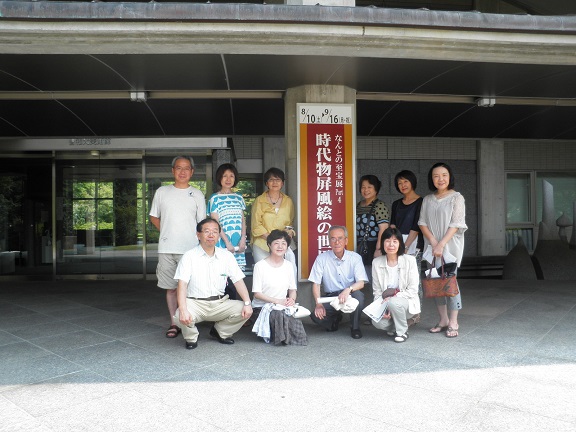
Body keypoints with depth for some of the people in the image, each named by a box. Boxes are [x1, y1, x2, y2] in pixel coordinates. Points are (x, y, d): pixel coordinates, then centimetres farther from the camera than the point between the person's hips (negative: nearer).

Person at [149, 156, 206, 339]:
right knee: (170, 287, 7)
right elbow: (154, 217, 18)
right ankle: (173, 323, 17)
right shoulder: (162, 192, 9)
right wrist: (166, 233, 7)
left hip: (190, 249, -1)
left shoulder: (197, 195, 7)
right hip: (166, 249, 2)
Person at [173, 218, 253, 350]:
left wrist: (247, 303, -13)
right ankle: (191, 338, 5)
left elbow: (238, 280, 2)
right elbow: (182, 284, -14)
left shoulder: (227, 256, 5)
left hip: (220, 303, 4)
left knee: (244, 311, -18)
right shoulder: (189, 256, -5)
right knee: (181, 317, -33)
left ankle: (220, 332, 12)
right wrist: (183, 310, -29)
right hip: (195, 303, -3)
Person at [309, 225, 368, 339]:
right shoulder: (321, 258, -3)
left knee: (358, 295, -34)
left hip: (350, 296, -1)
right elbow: (316, 283, -4)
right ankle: (335, 318, 13)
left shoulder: (355, 258, -4)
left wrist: (348, 290, -34)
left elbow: (361, 283, -13)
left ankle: (355, 327, -6)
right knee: (316, 315, -25)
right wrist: (318, 304, -18)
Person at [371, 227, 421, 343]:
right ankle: (394, 326, 10)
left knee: (393, 303, -35)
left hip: (407, 302, -2)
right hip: (385, 303, 2)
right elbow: (377, 291, 1)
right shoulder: (376, 263, -2)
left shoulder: (409, 260, -11)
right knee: (377, 321, -27)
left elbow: (413, 290, -10)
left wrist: (392, 297, -21)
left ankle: (402, 331, -6)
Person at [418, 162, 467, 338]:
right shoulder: (427, 200, 11)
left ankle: (453, 322, 5)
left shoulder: (456, 197, -2)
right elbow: (422, 223, 5)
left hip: (450, 247, -4)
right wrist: (433, 242, -10)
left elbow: (455, 225, -9)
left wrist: (441, 245, -16)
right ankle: (443, 320, 18)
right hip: (432, 247, 4)